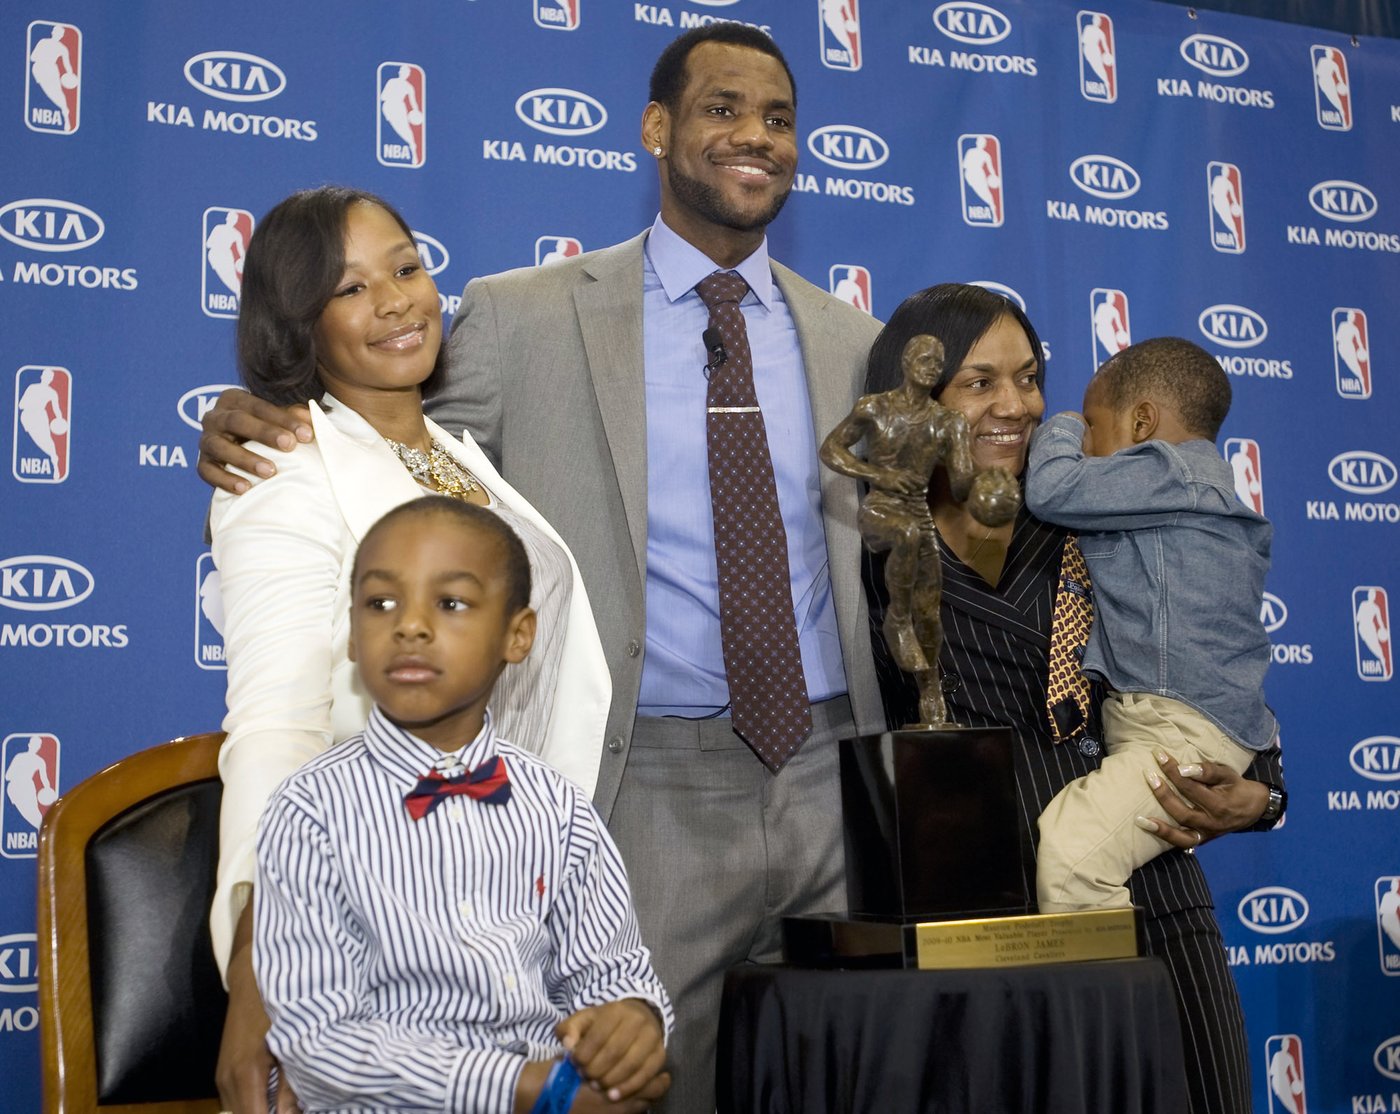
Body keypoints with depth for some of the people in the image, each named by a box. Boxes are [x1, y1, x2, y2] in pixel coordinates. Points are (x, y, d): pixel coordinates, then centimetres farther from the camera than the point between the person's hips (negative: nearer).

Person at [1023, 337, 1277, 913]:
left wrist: (1063, 429, 3)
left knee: (1069, 850, -27)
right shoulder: (1199, 480, 22)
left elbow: (1051, 491, -16)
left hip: (1187, 731, -11)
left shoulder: (1172, 471, -10)